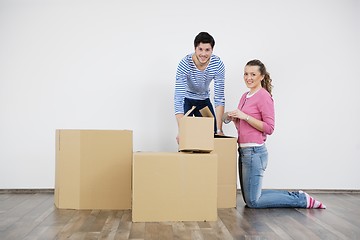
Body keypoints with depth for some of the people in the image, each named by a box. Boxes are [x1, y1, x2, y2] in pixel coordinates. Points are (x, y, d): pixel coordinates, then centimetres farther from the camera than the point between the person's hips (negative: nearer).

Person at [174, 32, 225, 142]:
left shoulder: (218, 64, -24)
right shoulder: (185, 64, -31)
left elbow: (219, 97, -22)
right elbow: (178, 97, -35)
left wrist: (219, 130, -28)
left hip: (204, 100, 3)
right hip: (186, 100, -2)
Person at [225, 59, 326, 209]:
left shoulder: (264, 96, -12)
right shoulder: (245, 96, 15)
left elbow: (269, 128, -16)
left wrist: (244, 116, -20)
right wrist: (234, 118, 4)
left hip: (254, 152, -9)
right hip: (243, 151, 9)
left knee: (253, 202, -2)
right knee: (249, 198, 15)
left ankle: (303, 200, 9)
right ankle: (295, 196, 23)